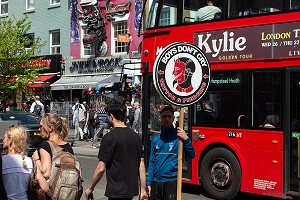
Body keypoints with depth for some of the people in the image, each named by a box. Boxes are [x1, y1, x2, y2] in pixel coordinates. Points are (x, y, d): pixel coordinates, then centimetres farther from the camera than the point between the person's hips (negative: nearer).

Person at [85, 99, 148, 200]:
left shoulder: (109, 137, -14)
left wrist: (90, 188, 0)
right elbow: (141, 165, 6)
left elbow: (101, 168, -13)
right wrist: (143, 190, 12)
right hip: (132, 190, 7)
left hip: (116, 192, -7)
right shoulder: (135, 136, 5)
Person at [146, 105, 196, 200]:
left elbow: (191, 155, -7)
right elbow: (152, 161, 12)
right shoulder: (156, 138, 8)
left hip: (171, 181, -4)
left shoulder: (178, 135, -4)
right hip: (156, 181, 4)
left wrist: (186, 139, -22)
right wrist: (148, 182, 8)